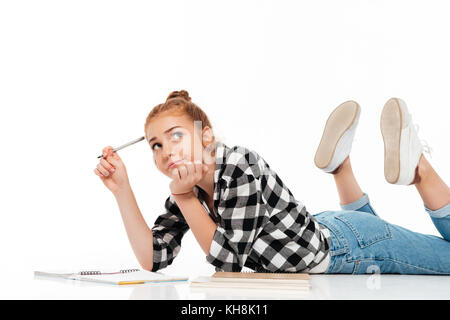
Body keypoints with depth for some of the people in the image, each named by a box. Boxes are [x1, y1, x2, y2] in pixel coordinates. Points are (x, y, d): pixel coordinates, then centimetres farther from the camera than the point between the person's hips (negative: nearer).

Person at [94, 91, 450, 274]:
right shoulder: (183, 196, -6)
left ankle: (418, 166, 15)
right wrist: (122, 189, -17)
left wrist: (185, 196, -29)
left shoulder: (240, 166, -30)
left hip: (347, 243, -7)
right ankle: (341, 164, 27)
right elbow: (153, 259, -11)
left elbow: (230, 259, -26)